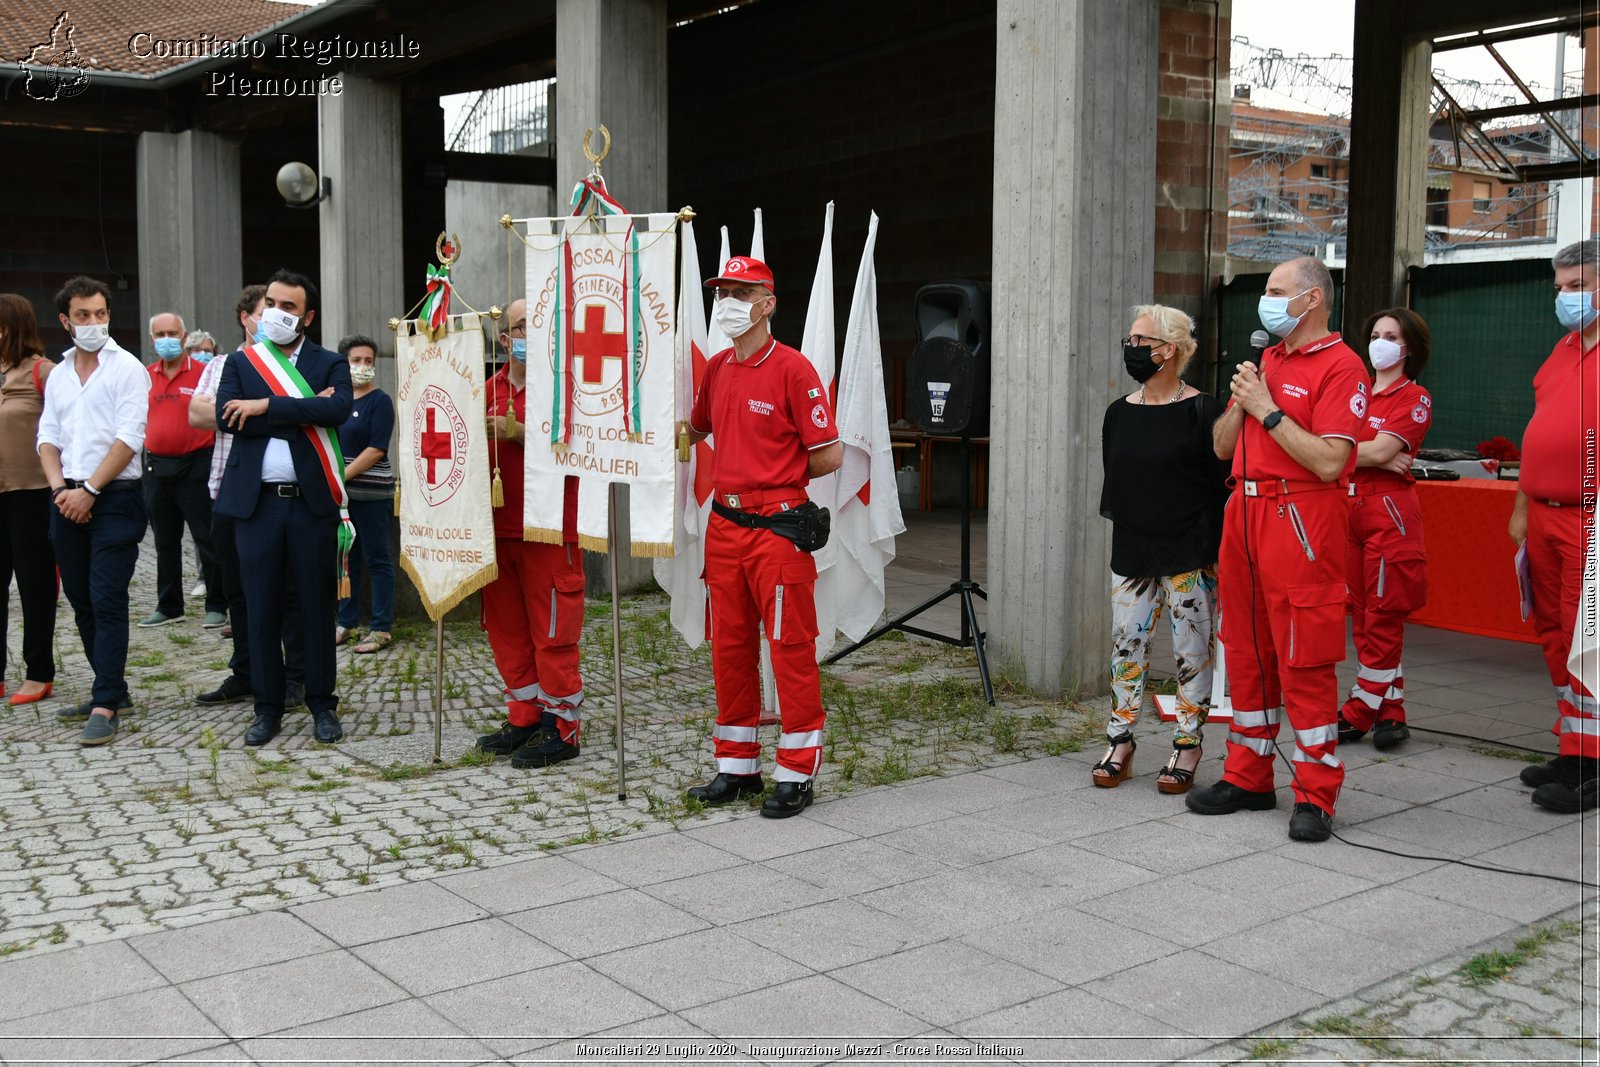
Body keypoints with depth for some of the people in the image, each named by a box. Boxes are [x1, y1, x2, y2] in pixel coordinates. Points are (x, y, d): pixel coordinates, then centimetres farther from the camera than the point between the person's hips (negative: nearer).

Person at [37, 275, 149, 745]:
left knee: (107, 601, -10)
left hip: (114, 497, -6)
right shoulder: (58, 375, 14)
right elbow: (48, 438, 13)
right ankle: (112, 689, 21)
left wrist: (90, 489, -14)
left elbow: (129, 438, -12)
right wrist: (59, 487, -4)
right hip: (68, 500, 7)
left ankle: (105, 706, -9)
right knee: (81, 601, 10)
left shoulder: (126, 368, -4)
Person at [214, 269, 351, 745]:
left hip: (312, 500, -1)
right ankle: (268, 708, 15)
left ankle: (322, 704, 15)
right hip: (257, 501, 1)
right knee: (261, 608, 5)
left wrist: (266, 406, -15)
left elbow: (339, 409, -14)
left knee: (317, 604, 4)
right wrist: (303, 410, -11)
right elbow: (226, 417, -7)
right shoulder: (240, 362, 10)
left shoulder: (330, 364, 6)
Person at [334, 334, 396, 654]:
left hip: (371, 492, -6)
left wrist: (342, 477, -15)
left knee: (377, 560, 0)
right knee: (346, 558, 12)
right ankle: (345, 623, 21)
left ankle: (382, 630, 4)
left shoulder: (379, 401, -5)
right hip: (339, 492, 6)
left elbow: (376, 449, -13)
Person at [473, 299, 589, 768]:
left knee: (552, 630, -3)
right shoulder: (493, 388, 15)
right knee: (506, 626, 11)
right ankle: (526, 717, 23)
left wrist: (519, 432, -21)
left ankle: (561, 726, 6)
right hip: (499, 527, 7)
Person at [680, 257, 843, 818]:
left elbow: (828, 456, -11)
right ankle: (737, 765, 24)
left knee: (791, 648, 0)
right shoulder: (716, 368, 11)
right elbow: (695, 429, 27)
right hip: (723, 524, 7)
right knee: (729, 647, 12)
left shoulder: (792, 369, -10)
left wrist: (776, 478, 2)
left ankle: (797, 773, 9)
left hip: (778, 527, -7)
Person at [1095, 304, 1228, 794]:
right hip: (1131, 552, 5)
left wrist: (1214, 551, -11)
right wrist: (1122, 526, 12)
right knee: (1126, 645, 7)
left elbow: (1222, 484, -9)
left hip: (1190, 554, -5)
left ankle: (1186, 747, 14)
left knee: (1192, 651, 3)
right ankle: (1120, 743, 17)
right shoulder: (1119, 413, 8)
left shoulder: (1201, 410, -9)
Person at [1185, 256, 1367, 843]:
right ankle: (1247, 778, 21)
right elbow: (1222, 446, 17)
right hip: (1244, 511, 8)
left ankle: (1316, 797, 2)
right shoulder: (1265, 359, 18)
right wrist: (1241, 401, 0)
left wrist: (1268, 409, -14)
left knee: (1304, 661, -6)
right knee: (1246, 650, 11)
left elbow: (1329, 462, -17)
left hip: (1301, 520, -8)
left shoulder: (1340, 366, -6)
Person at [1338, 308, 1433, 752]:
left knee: (1382, 616, -3)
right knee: (1362, 615, 6)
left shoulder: (1415, 398, -1)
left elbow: (1380, 450, -14)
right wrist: (1376, 459, -9)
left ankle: (1361, 710, 2)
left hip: (1390, 511, -6)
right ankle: (1388, 713, 13)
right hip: (1349, 510, 6)